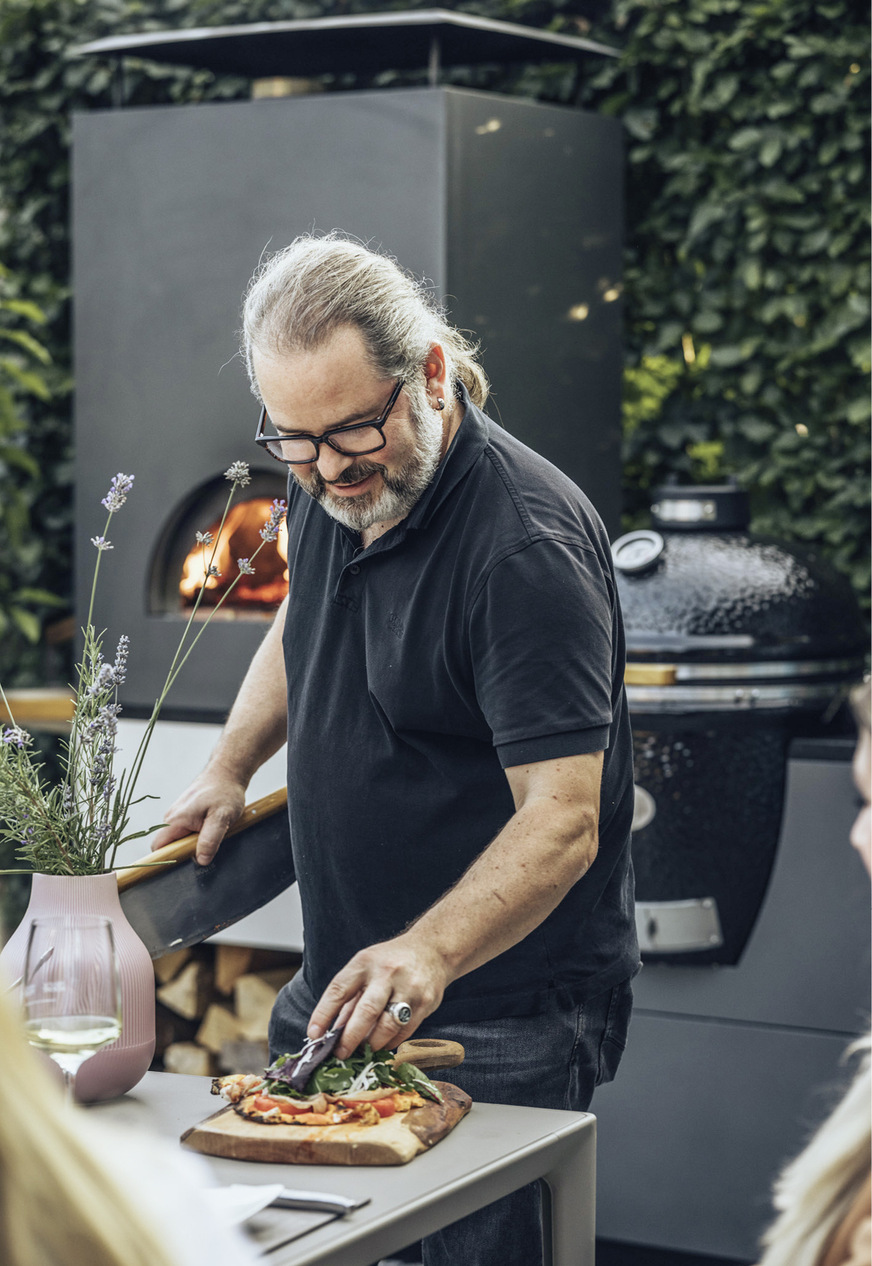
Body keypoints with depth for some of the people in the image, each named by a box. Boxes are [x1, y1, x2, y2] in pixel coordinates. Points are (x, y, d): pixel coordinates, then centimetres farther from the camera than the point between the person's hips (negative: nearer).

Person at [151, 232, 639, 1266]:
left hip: (501, 1025, -8)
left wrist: (429, 954, -41)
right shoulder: (329, 487, 1)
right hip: (338, 988, 8)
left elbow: (563, 820, -29)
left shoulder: (526, 544, -24)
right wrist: (231, 766, 12)